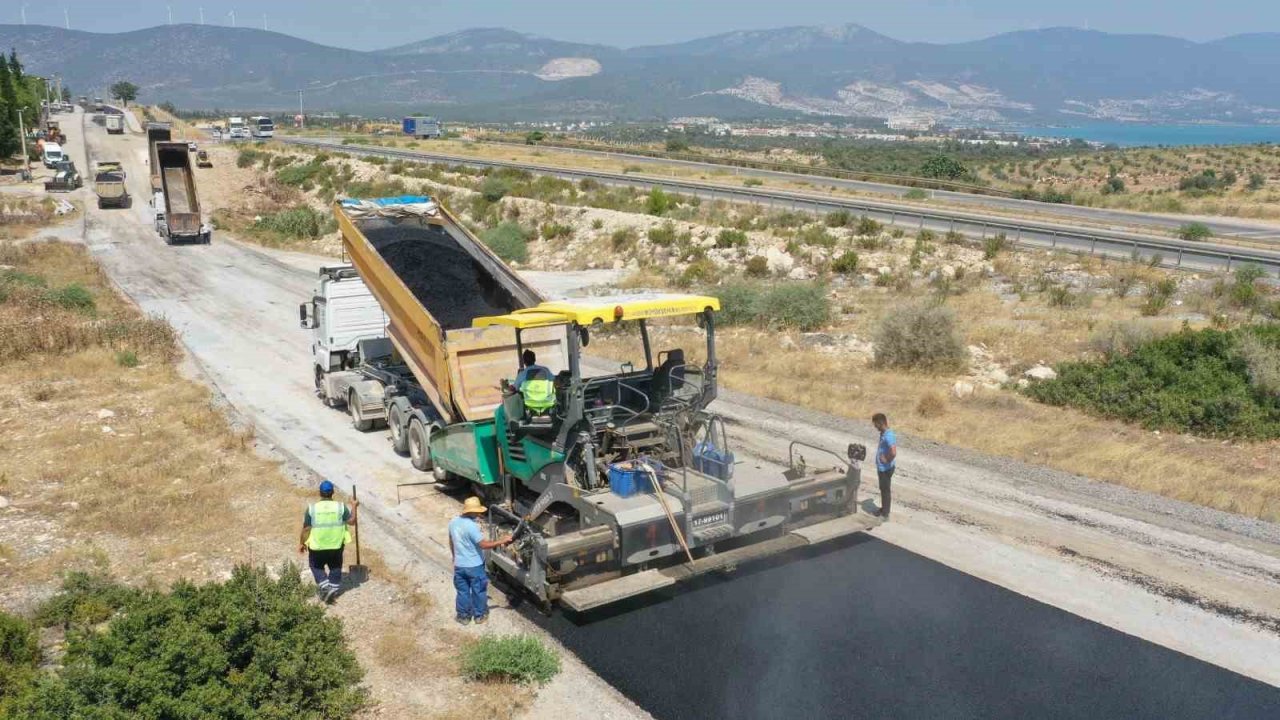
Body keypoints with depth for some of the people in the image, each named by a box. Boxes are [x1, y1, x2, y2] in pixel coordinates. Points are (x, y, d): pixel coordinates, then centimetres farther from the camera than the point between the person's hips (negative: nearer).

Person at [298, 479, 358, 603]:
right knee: (335, 567, 22)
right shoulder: (341, 507, -11)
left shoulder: (312, 508, -12)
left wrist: (301, 543, 7)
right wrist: (354, 507, 9)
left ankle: (324, 585, 8)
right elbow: (351, 522, -4)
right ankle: (333, 587, 19)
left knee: (316, 565, 23)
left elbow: (306, 528, -7)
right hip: (336, 545, 1)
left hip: (317, 545, -1)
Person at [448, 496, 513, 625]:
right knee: (478, 591, 14)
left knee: (462, 591, 18)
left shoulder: (453, 522, -2)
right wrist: (502, 541, -21)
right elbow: (484, 544, -26)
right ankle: (479, 615, 26)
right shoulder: (471, 526, -26)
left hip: (459, 565, 6)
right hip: (474, 565, -6)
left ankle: (463, 616, 29)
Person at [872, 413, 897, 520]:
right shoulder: (883, 434, 6)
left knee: (885, 490, 2)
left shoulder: (888, 436, -26)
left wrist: (887, 460, -21)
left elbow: (893, 453, -37)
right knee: (883, 489, 21)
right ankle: (883, 509, 35)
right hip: (882, 467, 10)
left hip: (886, 468, -10)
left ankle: (885, 514, 12)